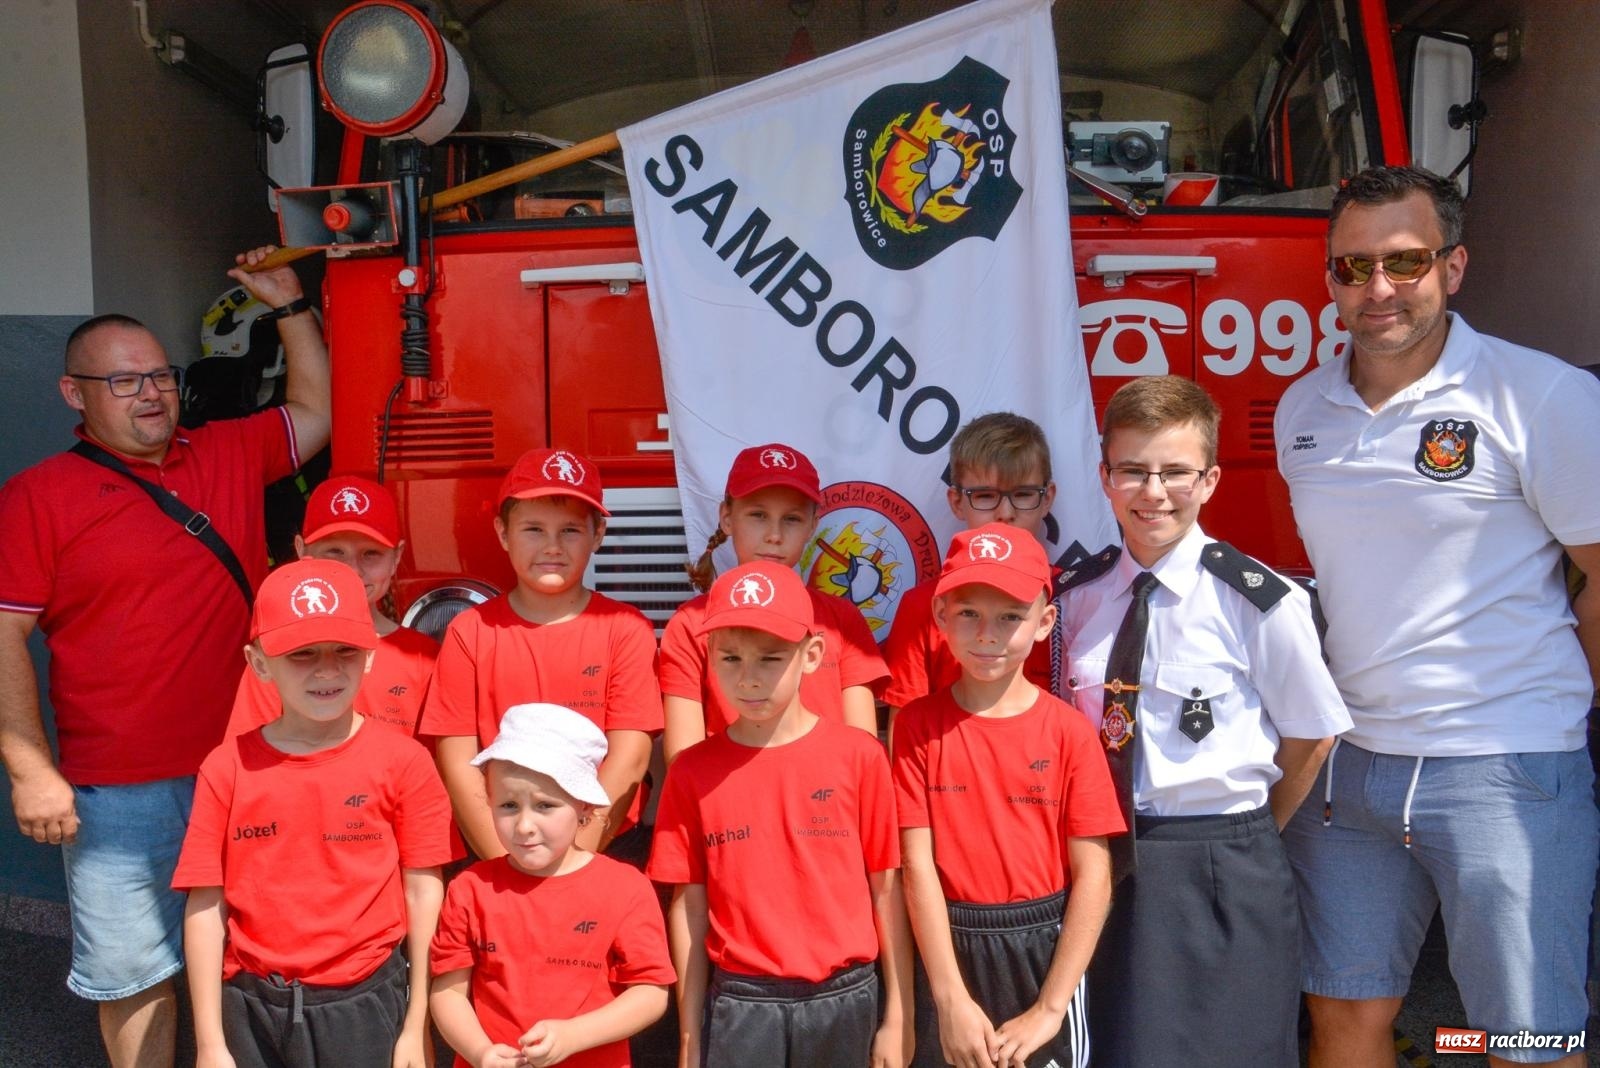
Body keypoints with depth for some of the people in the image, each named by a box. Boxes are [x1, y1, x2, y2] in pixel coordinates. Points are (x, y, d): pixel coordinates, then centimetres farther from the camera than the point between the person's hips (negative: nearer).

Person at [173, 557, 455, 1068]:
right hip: (252, 1011, 1)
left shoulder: (403, 762, -7)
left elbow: (424, 895, -4)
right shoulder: (228, 768, -3)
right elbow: (206, 908, -1)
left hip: (363, 1007, -1)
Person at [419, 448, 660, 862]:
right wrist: (509, 861, -10)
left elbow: (630, 758, -5)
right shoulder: (470, 632, 4)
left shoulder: (626, 629, 1)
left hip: (604, 851, -1)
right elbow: (457, 763, 0)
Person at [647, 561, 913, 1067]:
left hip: (843, 999, 0)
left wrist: (897, 1020, 0)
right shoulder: (692, 771, -4)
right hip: (740, 1005, 0)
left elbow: (886, 890, -3)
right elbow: (688, 908, 0)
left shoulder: (858, 755, -7)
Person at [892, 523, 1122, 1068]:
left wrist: (1049, 1010, -11)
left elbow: (1093, 875, -7)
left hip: (1044, 949, 0)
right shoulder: (918, 724, -5)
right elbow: (917, 863, -9)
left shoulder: (1069, 731, -5)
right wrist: (952, 1000, -14)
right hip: (946, 949, 0)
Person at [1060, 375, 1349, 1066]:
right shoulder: (1077, 597, 0)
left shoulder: (1259, 601, -11)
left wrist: (1248, 839, 9)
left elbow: (1311, 737, 1)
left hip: (1224, 885, -3)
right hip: (1104, 866, 4)